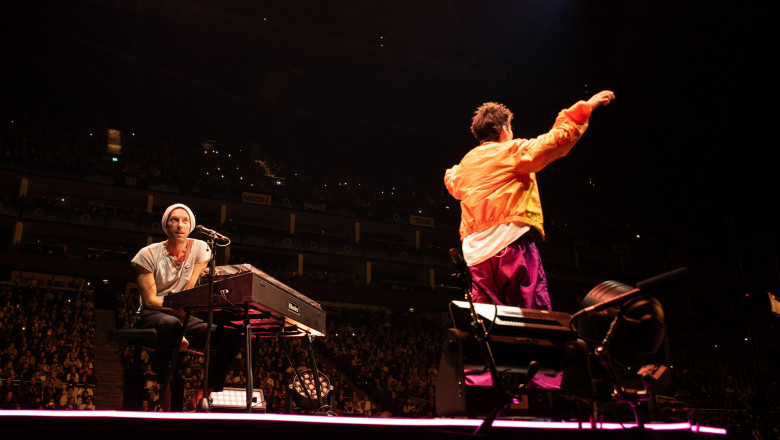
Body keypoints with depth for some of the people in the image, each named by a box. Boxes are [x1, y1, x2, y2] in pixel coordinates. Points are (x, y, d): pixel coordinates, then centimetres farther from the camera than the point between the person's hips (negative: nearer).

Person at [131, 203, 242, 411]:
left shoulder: (199, 248, 4)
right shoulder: (149, 254, -4)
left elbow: (191, 291, -3)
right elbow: (149, 300, -10)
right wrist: (179, 309, -28)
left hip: (183, 317, 4)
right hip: (151, 316, -3)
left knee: (231, 336, -21)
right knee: (171, 324, -41)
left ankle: (203, 397, -17)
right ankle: (165, 400, -31)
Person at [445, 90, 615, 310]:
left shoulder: (467, 162, 21)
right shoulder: (512, 151, 2)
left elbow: (452, 184, 42)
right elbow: (554, 140, -7)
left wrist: (451, 171, 66)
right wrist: (586, 106, 3)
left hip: (476, 255, 7)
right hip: (510, 242, -7)